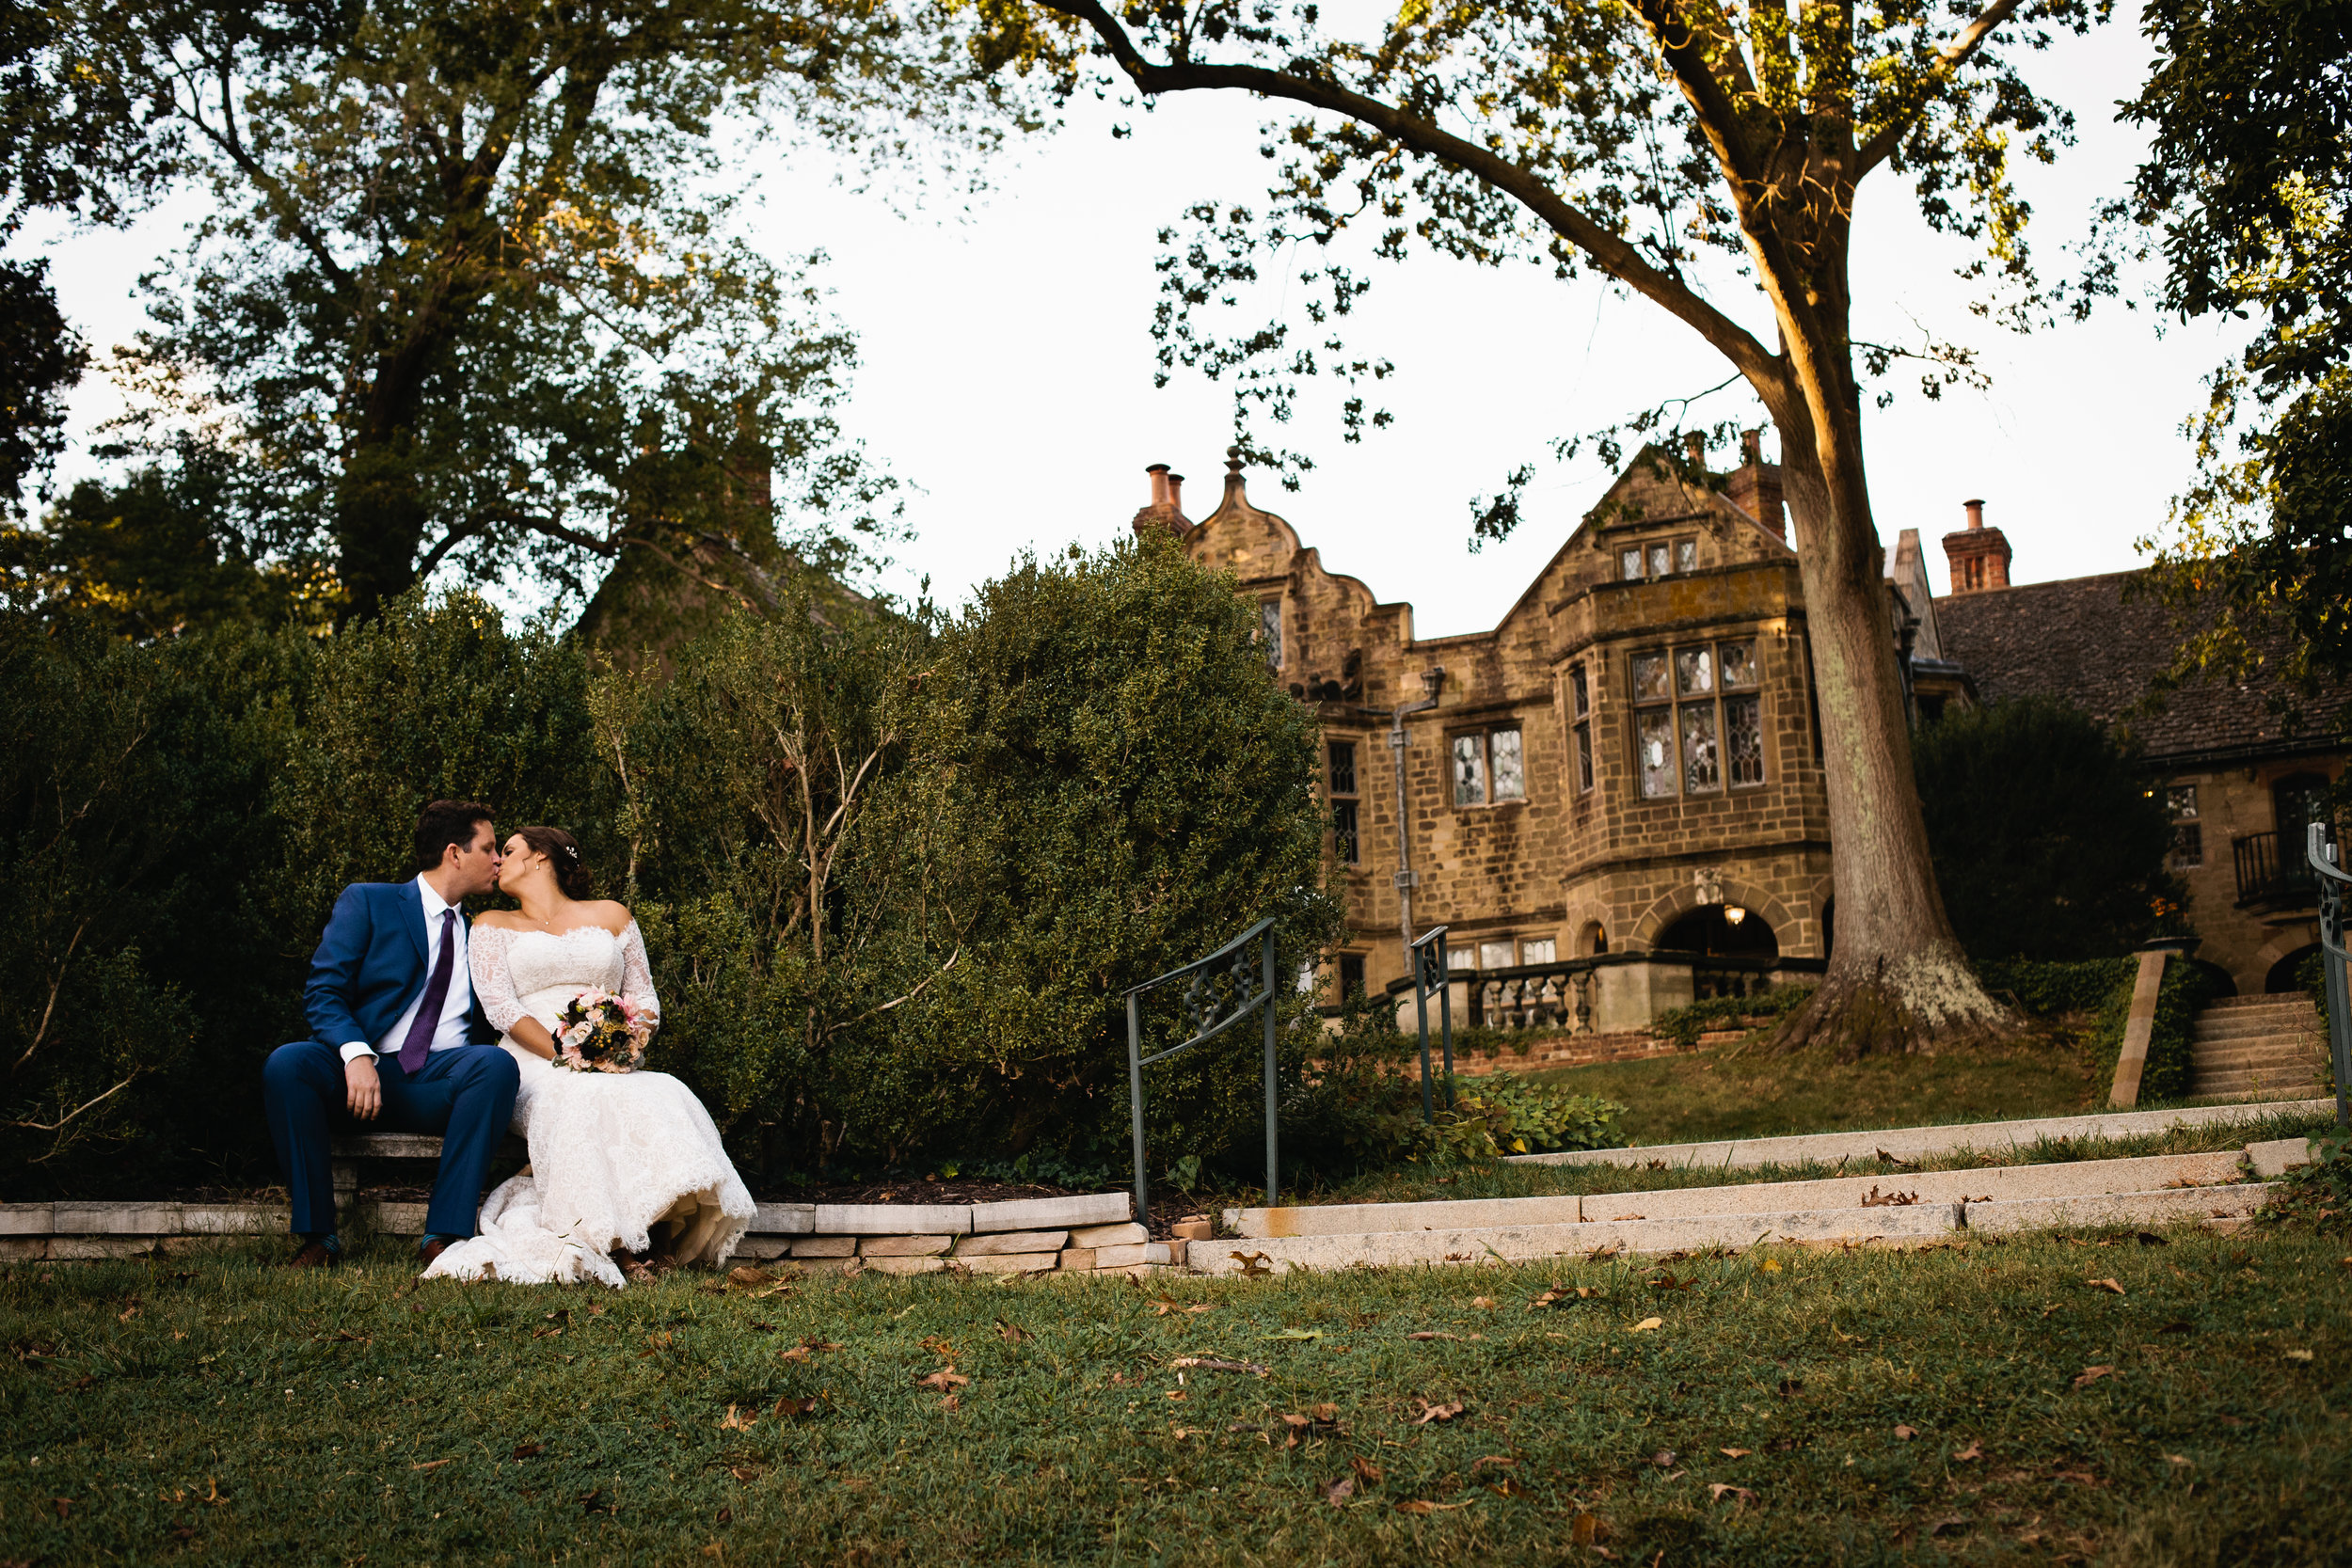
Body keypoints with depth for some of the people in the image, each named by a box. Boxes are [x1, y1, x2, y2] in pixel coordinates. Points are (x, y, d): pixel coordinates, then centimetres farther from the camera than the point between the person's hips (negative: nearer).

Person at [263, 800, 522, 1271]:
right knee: (286, 1063, -32)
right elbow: (323, 993, -1)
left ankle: (445, 1234, -30)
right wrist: (356, 1053, -20)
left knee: (496, 1063, -31)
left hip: (441, 1081, 2)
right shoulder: (367, 903, 10)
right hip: (364, 1071, -2)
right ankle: (318, 1236, -22)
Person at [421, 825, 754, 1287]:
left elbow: (644, 999, 17)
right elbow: (500, 1005, 2)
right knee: (582, 1099, -38)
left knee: (665, 1098, -34)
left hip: (615, 1064, 2)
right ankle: (610, 1241, -35)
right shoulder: (494, 926, 18)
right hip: (533, 1067, -2)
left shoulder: (611, 916, 22)